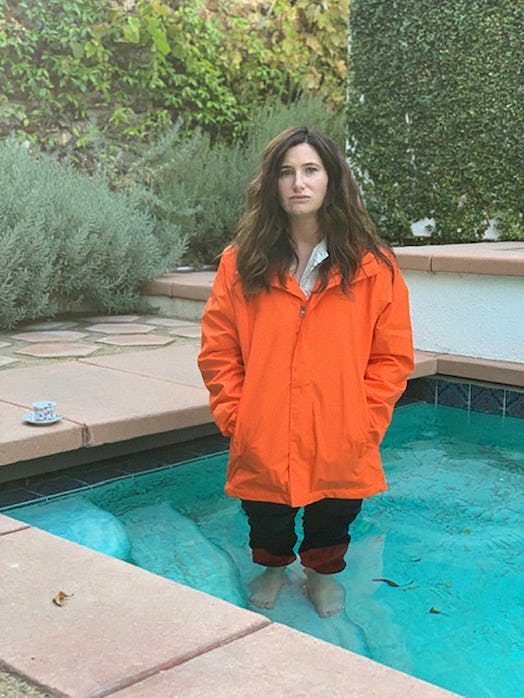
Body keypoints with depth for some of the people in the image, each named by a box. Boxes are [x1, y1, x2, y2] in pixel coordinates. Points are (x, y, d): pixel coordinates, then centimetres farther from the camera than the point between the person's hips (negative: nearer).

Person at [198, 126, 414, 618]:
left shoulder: (373, 267, -3)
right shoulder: (240, 264, -1)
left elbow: (393, 356, -1)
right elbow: (218, 353, 1)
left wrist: (362, 424, -8)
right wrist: (236, 418, -6)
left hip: (341, 452, 0)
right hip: (262, 450, 1)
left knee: (331, 524, 16)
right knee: (266, 528, 17)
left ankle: (322, 573, 48)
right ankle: (272, 568, 50)